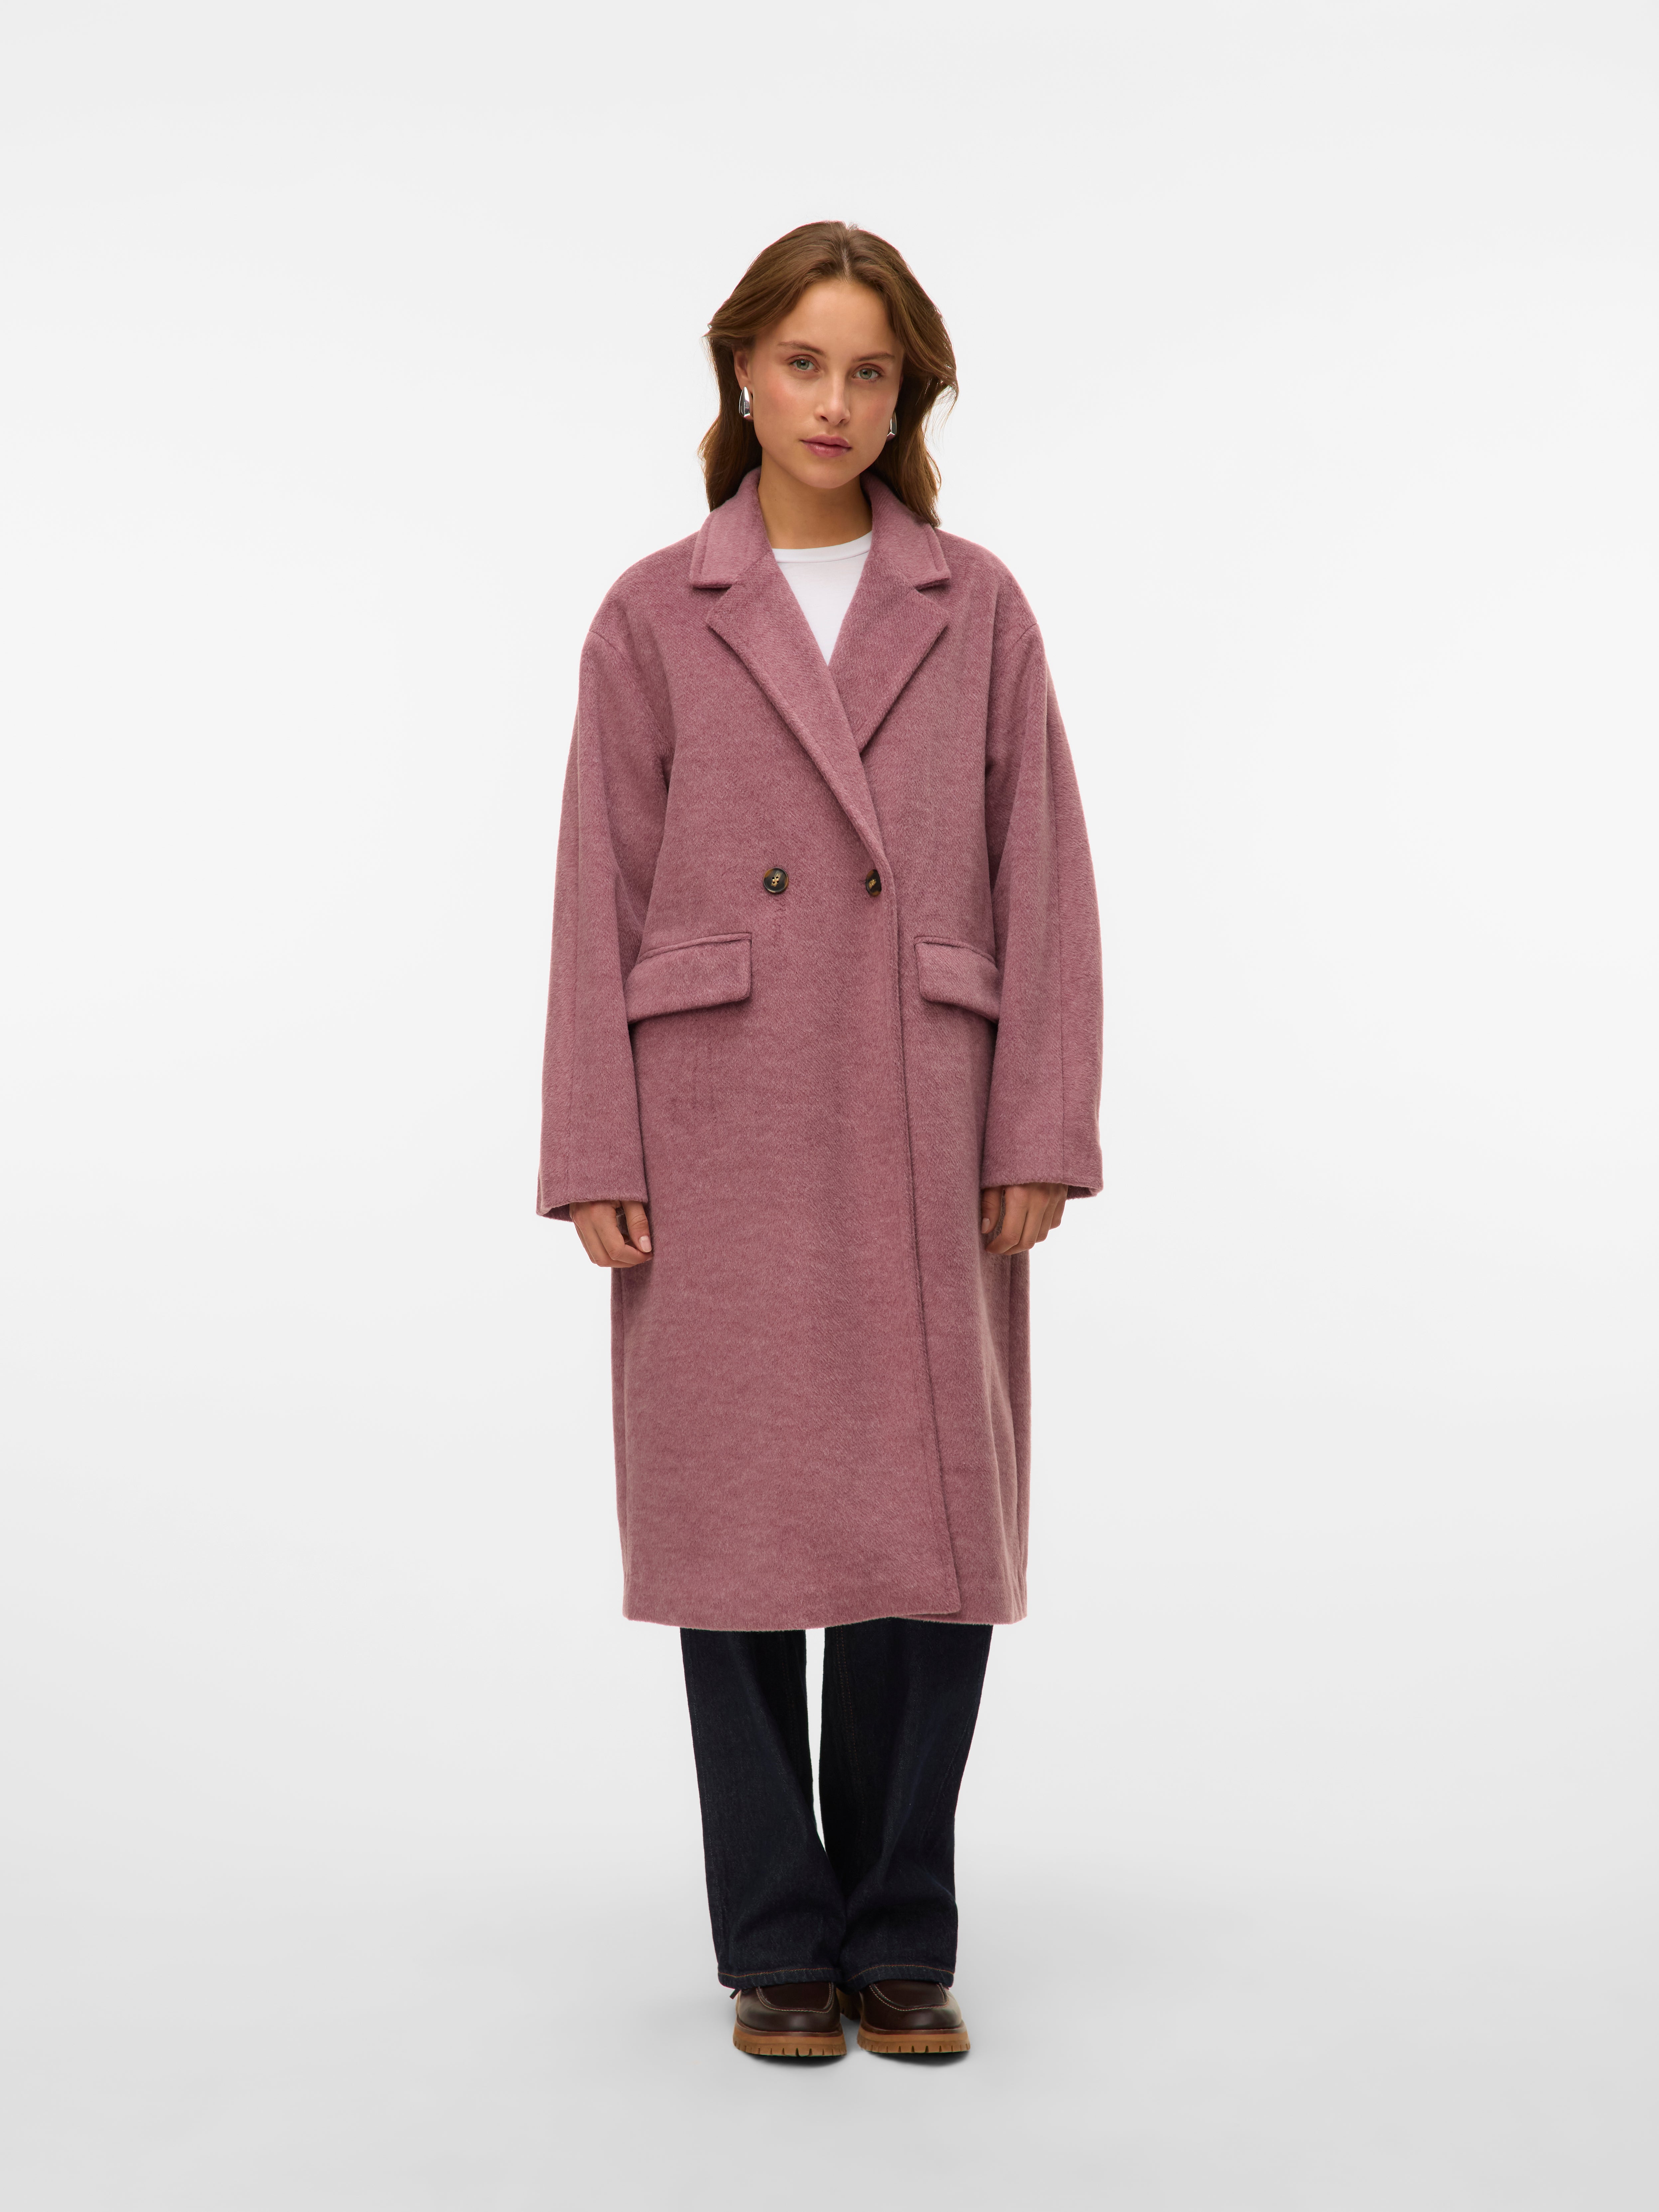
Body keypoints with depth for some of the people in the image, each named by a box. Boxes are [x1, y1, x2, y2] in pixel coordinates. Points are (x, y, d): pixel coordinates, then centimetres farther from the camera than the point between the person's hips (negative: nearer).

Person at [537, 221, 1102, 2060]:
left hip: (926, 1136, 1)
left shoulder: (976, 609, 7)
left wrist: (1039, 1134, -4)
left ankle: (901, 1940, 17)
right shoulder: (654, 616, 5)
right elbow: (601, 894, 2)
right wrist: (595, 1157, -5)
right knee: (741, 1527, 3)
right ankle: (778, 1944, 16)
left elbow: (1042, 880, 4)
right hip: (721, 1130, -1)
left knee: (932, 1525, 2)